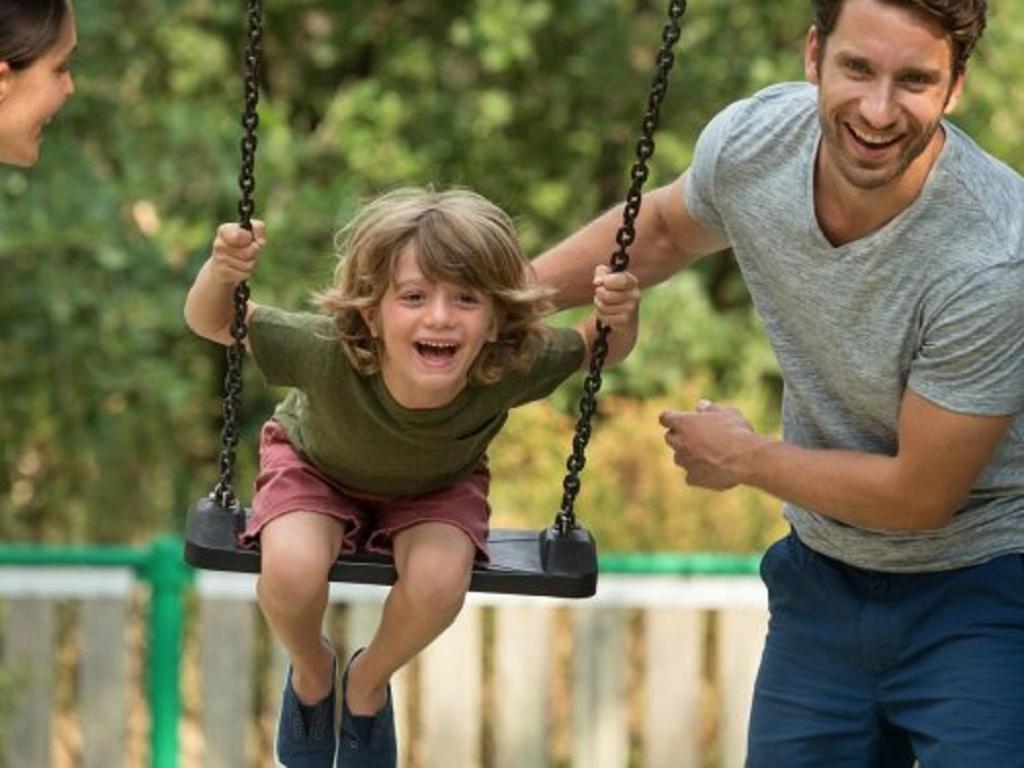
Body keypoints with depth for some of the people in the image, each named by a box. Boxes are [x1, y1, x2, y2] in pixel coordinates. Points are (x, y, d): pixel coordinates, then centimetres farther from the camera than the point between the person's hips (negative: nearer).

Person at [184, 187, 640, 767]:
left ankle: (369, 682, 9)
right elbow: (211, 323, -27)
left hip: (438, 486, 1)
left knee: (439, 583, -29)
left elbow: (601, 349, -17)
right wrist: (221, 274, -50)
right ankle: (311, 672, 9)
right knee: (293, 572, -31)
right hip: (317, 467, -1)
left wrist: (621, 316, -40)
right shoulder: (327, 353, -42)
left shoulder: (510, 370, -37)